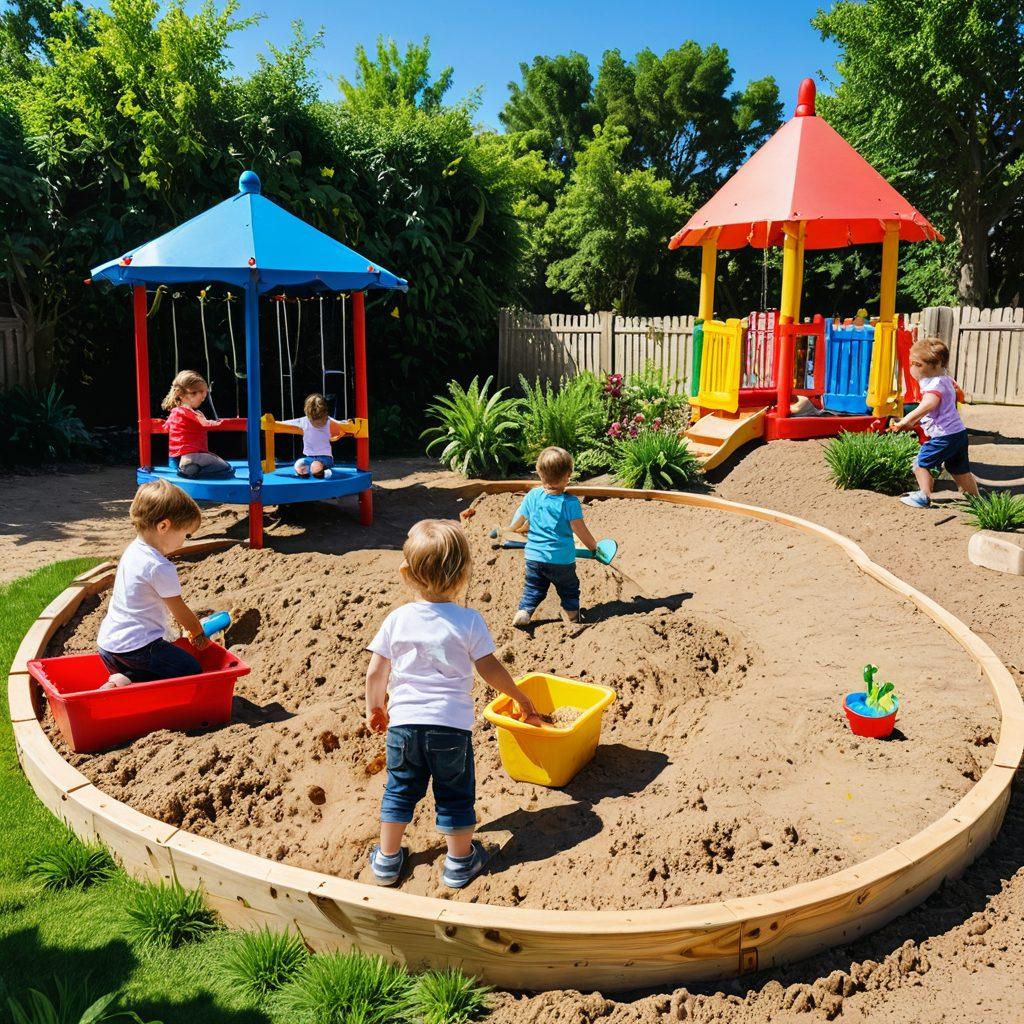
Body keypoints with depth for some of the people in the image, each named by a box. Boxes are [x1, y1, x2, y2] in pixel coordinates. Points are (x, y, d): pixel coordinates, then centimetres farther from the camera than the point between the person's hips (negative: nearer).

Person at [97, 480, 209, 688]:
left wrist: (190, 625, 24)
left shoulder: (133, 551, 10)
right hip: (135, 646, -9)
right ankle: (127, 682, -17)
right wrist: (198, 633, 13)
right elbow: (179, 609, -6)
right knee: (192, 671, -5)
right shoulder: (160, 568, -19)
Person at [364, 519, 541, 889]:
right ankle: (460, 861, 26)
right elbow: (490, 669, -6)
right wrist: (522, 698, 9)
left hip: (403, 722, 2)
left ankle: (387, 859, 30)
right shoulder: (469, 621, -9)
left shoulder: (396, 619, -3)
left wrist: (375, 708, 19)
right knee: (455, 794, 14)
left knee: (399, 790, 18)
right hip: (451, 724, -2)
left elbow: (375, 672, 1)